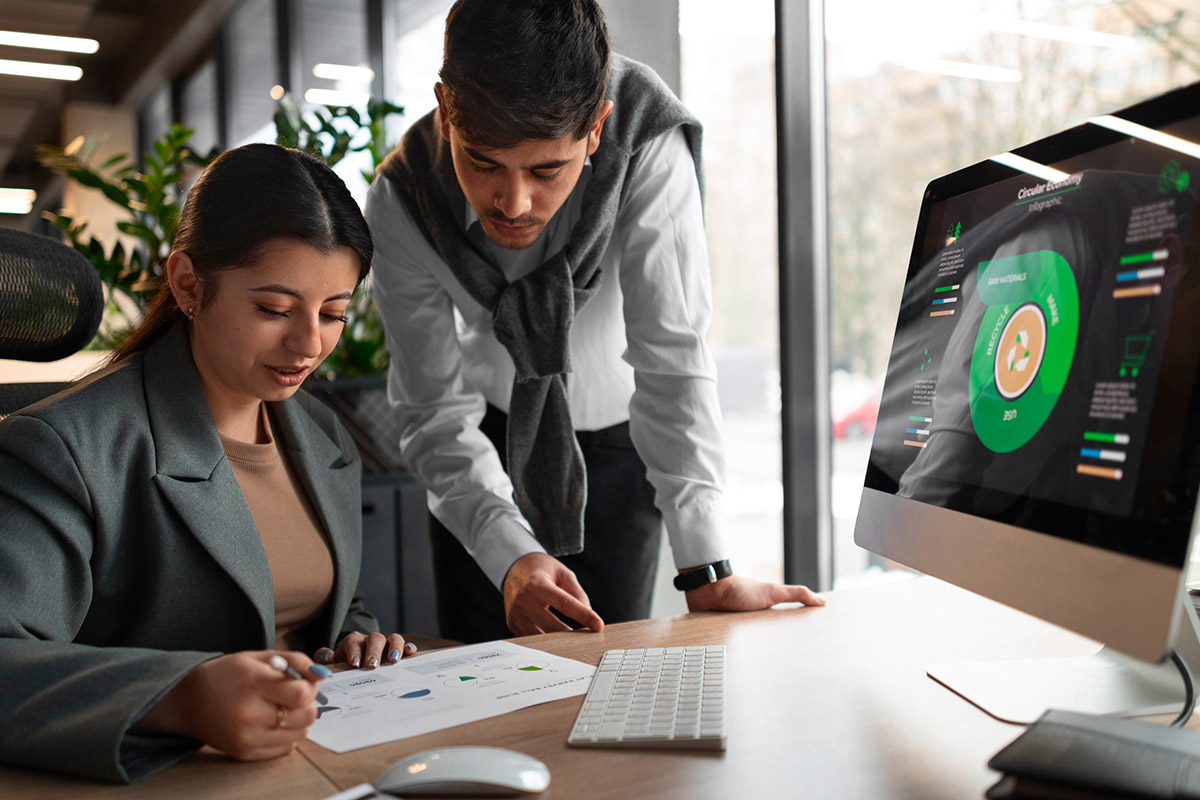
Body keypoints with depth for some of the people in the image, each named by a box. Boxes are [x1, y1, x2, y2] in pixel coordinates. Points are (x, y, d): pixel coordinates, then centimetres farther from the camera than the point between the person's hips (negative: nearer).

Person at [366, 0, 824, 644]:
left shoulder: (648, 145, -32)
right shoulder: (400, 205, -26)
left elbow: (671, 353, -32)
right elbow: (435, 410, -23)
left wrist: (706, 569, -35)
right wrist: (511, 557, -39)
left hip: (617, 428, 0)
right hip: (490, 428, 1)